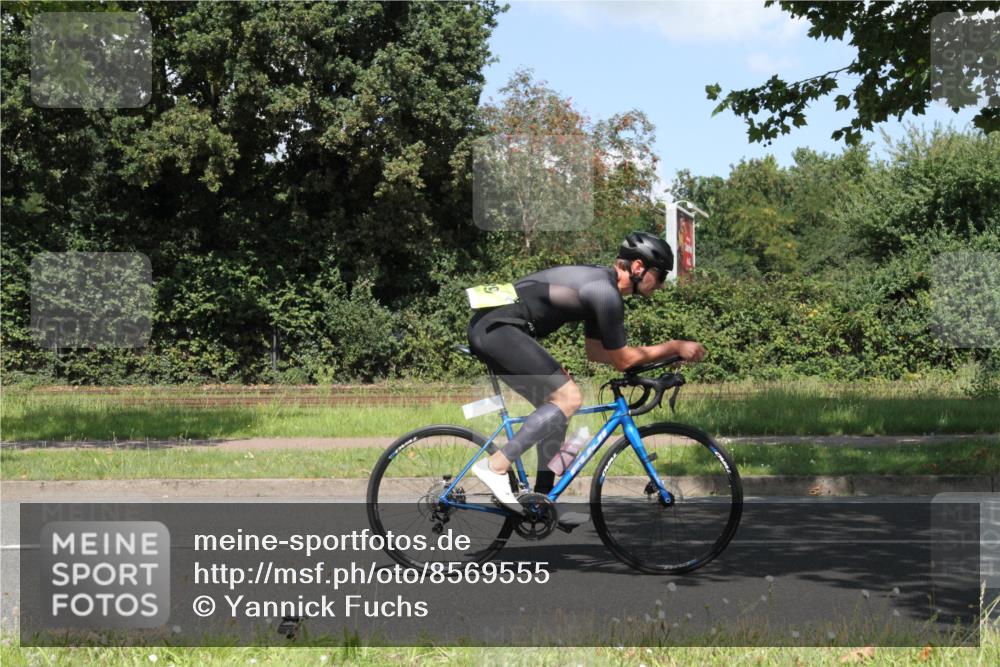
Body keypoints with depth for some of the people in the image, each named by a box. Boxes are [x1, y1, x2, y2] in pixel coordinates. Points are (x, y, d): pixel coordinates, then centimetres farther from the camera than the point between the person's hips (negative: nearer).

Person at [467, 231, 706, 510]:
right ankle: (495, 466, -13)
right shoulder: (607, 293, -13)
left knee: (557, 401, 13)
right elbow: (622, 360, -7)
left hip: (486, 329, 11)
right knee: (568, 397, -13)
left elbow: (594, 351, 26)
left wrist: (664, 352, 23)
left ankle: (543, 496, 15)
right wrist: (674, 347, 3)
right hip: (498, 328, -11)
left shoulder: (599, 282, 18)